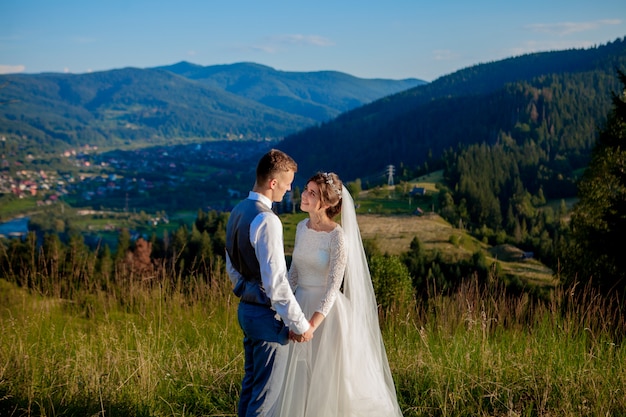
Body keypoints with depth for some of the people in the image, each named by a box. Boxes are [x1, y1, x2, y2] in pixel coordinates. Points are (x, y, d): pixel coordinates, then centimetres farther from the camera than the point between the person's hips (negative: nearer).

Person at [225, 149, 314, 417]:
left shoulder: (237, 212, 7)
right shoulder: (266, 221, -22)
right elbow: (276, 282, -24)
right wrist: (300, 324, -16)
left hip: (246, 308, 9)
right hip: (268, 314, -9)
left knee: (251, 383, 20)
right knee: (268, 391, 1)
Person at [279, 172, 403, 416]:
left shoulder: (337, 236, -17)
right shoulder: (302, 227, 3)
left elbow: (333, 285, -20)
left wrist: (313, 324, -29)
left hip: (327, 311, -6)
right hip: (301, 306, 6)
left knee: (329, 378, 6)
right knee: (300, 379, 14)